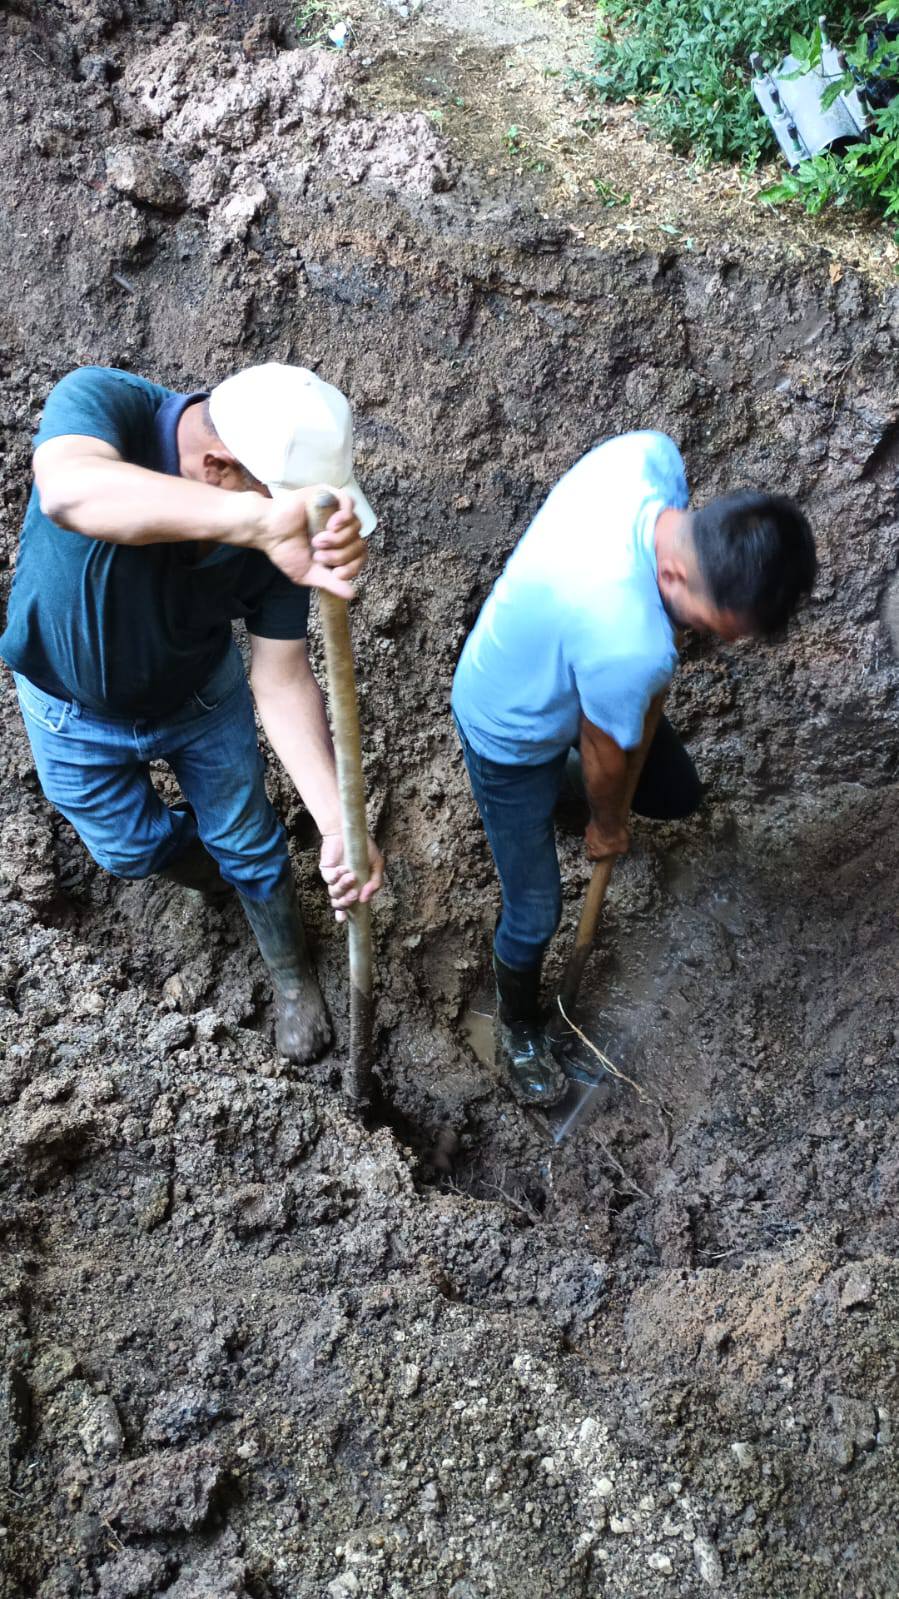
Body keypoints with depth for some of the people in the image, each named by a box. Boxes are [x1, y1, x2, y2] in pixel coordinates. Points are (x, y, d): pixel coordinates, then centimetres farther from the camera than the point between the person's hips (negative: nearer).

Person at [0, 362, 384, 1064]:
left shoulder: (280, 537, -30)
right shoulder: (101, 402, -38)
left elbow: (283, 682, -26)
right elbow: (71, 493, -61)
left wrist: (337, 824, -39)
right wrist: (258, 520, -76)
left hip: (203, 692, 1)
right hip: (75, 709, -1)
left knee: (251, 844, 14)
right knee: (131, 848, 18)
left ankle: (292, 975, 43)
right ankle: (204, 859, 54)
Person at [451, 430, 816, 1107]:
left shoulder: (651, 452, -29)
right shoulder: (630, 646, -45)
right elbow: (604, 756, -22)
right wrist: (608, 826, 1)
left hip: (543, 663, 7)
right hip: (511, 737, -7)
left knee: (679, 794, 20)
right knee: (535, 913, 8)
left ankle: (556, 793, 47)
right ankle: (517, 1026, 40)